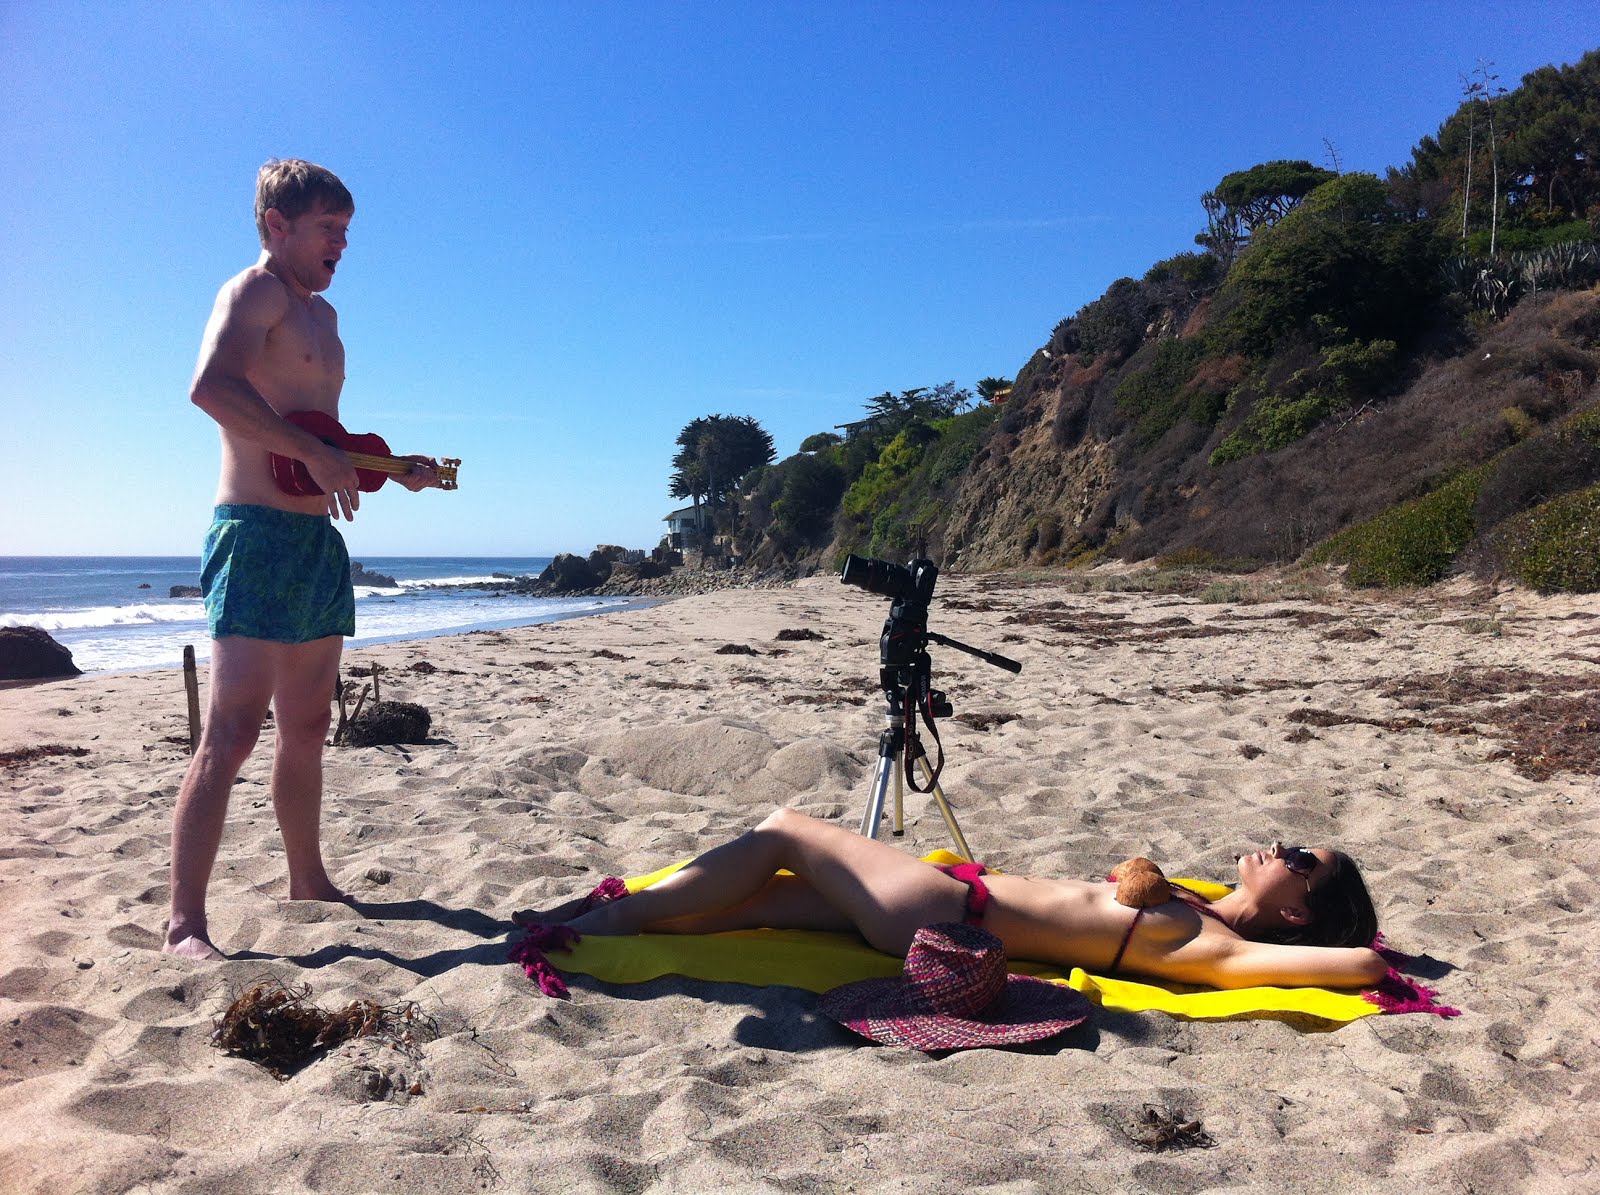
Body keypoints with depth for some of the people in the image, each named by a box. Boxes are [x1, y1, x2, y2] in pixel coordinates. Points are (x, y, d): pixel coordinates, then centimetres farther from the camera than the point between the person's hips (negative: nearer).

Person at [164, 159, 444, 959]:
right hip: (260, 533, -9)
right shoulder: (255, 291, -6)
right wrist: (316, 454, -25)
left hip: (317, 536, 9)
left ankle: (308, 880, 27)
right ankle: (184, 923, -7)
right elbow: (211, 386, -26)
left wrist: (397, 470, 18)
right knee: (232, 731, -12)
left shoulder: (320, 313, 23)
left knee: (306, 727, 15)